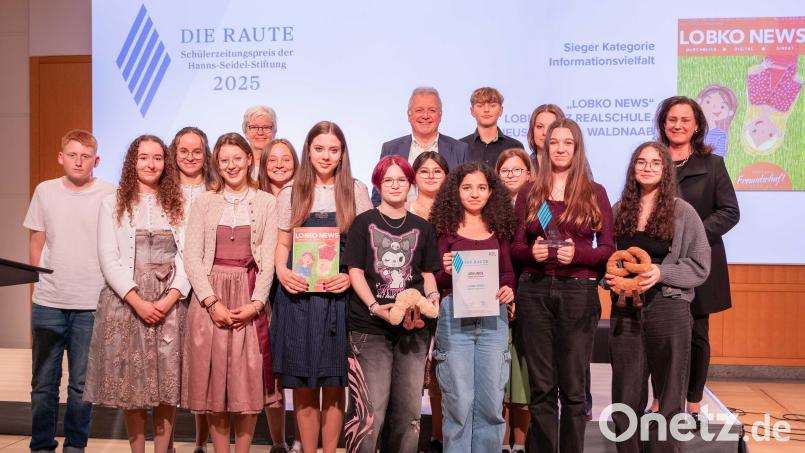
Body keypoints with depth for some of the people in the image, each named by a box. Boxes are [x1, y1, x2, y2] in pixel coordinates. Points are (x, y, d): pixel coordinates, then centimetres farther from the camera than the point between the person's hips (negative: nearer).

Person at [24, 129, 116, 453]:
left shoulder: (109, 195, -1)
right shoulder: (45, 191, 6)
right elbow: (37, 242, 13)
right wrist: (39, 281, 8)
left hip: (91, 304, -2)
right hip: (48, 303, 2)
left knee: (81, 383, 5)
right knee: (43, 381, 8)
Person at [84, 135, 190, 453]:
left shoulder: (179, 205, 9)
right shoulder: (113, 204, 7)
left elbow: (187, 256, 2)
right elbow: (108, 258, -2)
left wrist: (170, 298, -12)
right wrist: (137, 301, -12)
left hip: (170, 303, 1)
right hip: (125, 302, 0)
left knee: (168, 381, 0)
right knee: (130, 380, 2)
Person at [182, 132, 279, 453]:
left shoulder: (266, 202, 7)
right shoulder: (204, 202, 9)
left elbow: (269, 258, 1)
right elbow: (192, 256, 0)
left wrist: (255, 304, -12)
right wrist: (213, 302, -12)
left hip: (250, 299, -1)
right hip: (209, 299, 1)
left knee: (248, 381, 1)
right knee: (213, 377, 3)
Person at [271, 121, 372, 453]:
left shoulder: (356, 191, 6)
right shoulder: (291, 193, 8)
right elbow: (283, 244, 11)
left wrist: (352, 275, -12)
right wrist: (282, 271, -9)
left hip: (339, 297, -1)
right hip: (298, 296, 1)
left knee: (334, 384, 4)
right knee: (302, 384, 4)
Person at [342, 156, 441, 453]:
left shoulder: (422, 228, 13)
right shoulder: (364, 223, 5)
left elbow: (427, 273, 15)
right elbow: (355, 272, -2)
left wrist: (432, 295, -6)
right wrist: (375, 307, -16)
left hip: (413, 326, 3)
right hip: (370, 327, -3)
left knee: (409, 408, 7)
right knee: (371, 409, -7)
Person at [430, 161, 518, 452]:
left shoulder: (499, 228, 12)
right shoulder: (445, 227, 2)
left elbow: (508, 272, 16)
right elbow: (434, 281, 1)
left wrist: (508, 289, -4)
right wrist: (446, 271, -19)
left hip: (493, 318, 3)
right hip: (454, 317, -3)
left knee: (491, 400, 6)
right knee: (458, 399, 1)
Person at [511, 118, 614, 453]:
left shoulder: (595, 193, 5)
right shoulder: (529, 193, 10)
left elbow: (607, 250, 2)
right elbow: (515, 247, 8)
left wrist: (577, 254, -16)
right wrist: (532, 252, -14)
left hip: (578, 293, -1)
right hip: (534, 292, 1)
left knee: (572, 387, 4)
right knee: (541, 387, 6)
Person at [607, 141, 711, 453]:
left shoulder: (682, 212, -1)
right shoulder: (618, 210, 8)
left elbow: (699, 266, -2)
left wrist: (661, 273, -15)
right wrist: (609, 276, -4)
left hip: (668, 308, -3)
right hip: (625, 311, 3)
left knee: (668, 399, 4)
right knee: (626, 399, 9)